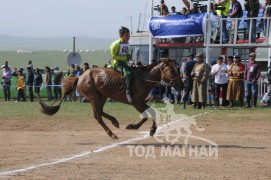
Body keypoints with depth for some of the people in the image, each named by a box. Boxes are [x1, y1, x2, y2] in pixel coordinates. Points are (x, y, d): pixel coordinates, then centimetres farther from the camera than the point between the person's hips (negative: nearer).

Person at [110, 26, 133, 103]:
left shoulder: (127, 44, 13)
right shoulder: (117, 44, -12)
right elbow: (114, 55, -16)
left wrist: (128, 56, 4)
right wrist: (125, 58, -17)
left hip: (124, 62, 9)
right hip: (117, 63, -9)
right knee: (127, 73, -32)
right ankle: (127, 92, -32)